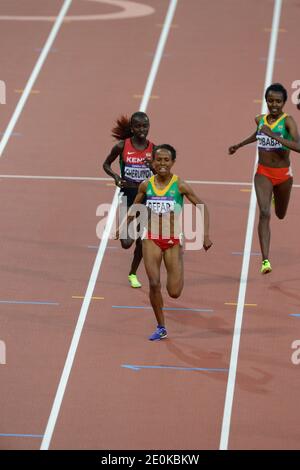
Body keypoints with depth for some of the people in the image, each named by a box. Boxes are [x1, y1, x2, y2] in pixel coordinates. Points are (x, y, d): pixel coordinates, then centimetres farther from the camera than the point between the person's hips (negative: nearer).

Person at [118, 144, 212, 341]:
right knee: (154, 284, -9)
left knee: (174, 292, -2)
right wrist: (124, 227, 11)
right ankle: (161, 328, 6)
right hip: (151, 239, 2)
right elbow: (134, 207, 16)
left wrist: (206, 235, -11)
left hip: (174, 240, -2)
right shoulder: (146, 185, -1)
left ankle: (178, 277, 36)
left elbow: (202, 206, -4)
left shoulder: (180, 185, -9)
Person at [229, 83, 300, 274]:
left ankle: (277, 198, 61)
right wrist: (239, 145, 35)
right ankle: (265, 260, -23)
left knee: (280, 214, 22)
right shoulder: (260, 120, -1)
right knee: (264, 213, -18)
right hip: (263, 173, 1)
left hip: (283, 174, -1)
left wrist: (274, 136, -36)